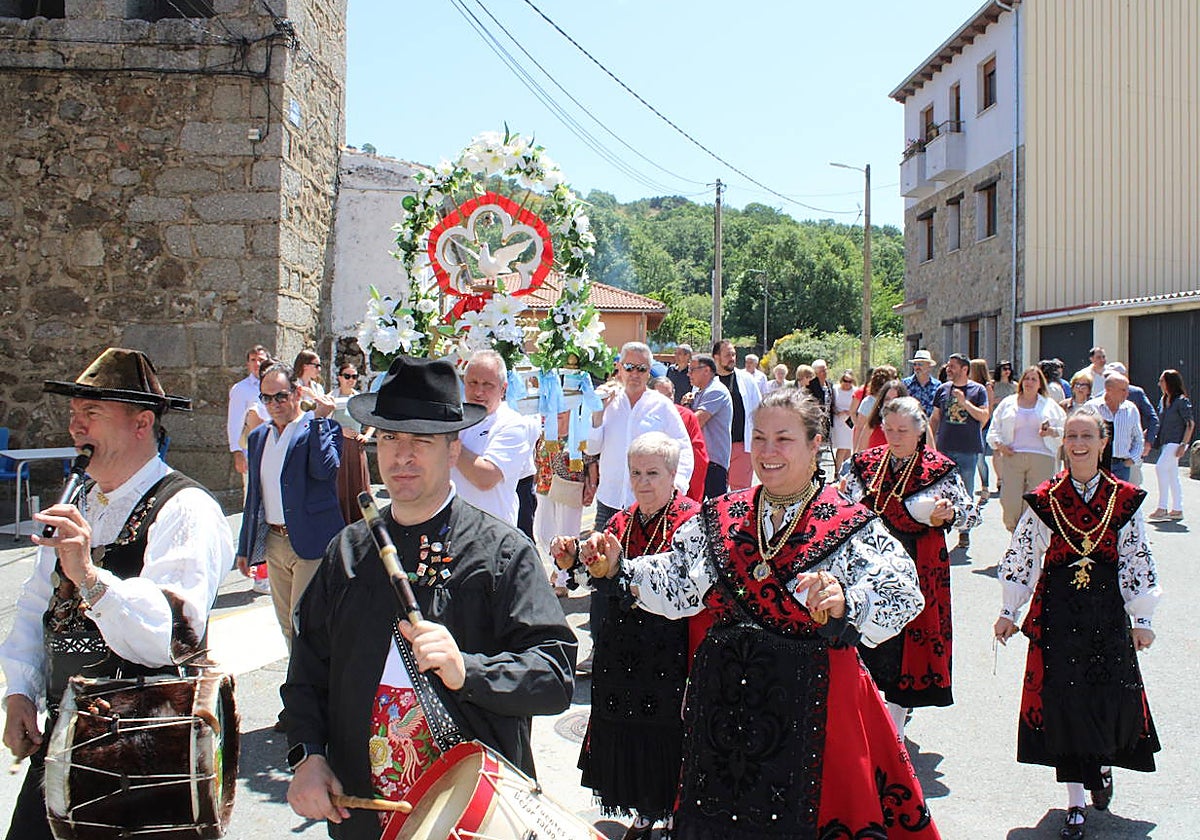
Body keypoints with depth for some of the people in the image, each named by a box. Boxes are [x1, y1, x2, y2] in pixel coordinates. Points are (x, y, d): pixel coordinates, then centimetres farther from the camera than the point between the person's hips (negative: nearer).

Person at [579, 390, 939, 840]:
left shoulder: (851, 526, -7)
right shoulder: (721, 517, 7)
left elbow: (899, 598, -23)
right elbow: (674, 586, 8)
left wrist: (843, 604, -42)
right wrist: (619, 569, -7)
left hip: (811, 701, -4)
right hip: (724, 700, 4)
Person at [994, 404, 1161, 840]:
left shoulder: (1123, 497, 1)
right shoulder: (1045, 498, -1)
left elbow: (1137, 560, 4)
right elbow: (1021, 557, 4)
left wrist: (1142, 619, 3)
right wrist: (1009, 612, 5)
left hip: (1107, 610, 1)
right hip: (1057, 611, -1)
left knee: (1111, 697, 1)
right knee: (1063, 700, -2)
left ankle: (1103, 764, 35)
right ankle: (1076, 801, 10)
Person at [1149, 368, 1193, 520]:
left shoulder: (1181, 401, -11)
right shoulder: (1163, 400, 12)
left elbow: (1190, 424, -12)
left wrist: (1183, 444, -18)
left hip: (1176, 442, -9)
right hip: (1165, 442, 9)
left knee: (1160, 468, -18)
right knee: (1172, 474, 10)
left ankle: (1162, 508, -17)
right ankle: (1177, 509, 15)